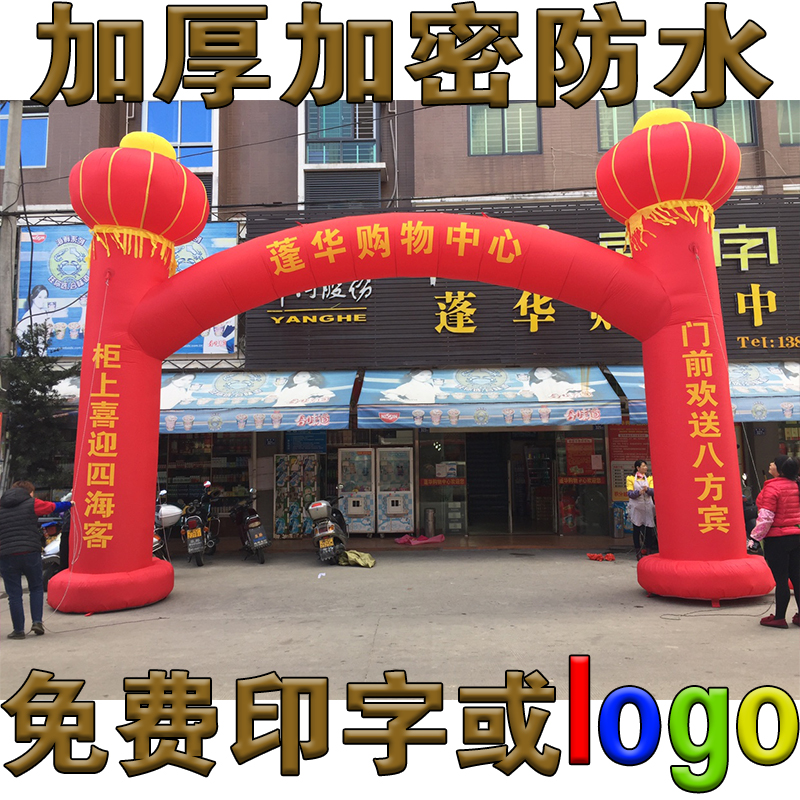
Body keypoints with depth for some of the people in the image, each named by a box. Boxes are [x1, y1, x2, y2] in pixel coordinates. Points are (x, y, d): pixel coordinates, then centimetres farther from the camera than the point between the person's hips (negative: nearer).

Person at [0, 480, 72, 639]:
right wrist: (69, 504, 33)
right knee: (36, 588, 17)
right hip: (30, 554, -2)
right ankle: (37, 622, 7)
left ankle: (18, 630, 10)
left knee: (14, 594, 7)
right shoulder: (32, 503, 3)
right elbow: (54, 507, 15)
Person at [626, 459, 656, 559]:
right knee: (636, 529, 1)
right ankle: (638, 553, 7)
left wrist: (647, 489, -21)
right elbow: (629, 493, -5)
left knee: (649, 529, -2)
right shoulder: (630, 478, 4)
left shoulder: (649, 478, 12)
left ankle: (649, 552, 7)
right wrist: (639, 492, -22)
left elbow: (653, 492, 0)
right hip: (636, 507, -2)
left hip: (648, 506, 2)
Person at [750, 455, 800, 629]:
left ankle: (779, 618, 9)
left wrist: (756, 536, -7)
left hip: (777, 538, -7)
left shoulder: (771, 488, -17)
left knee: (781, 579, 0)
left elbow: (766, 517, -18)